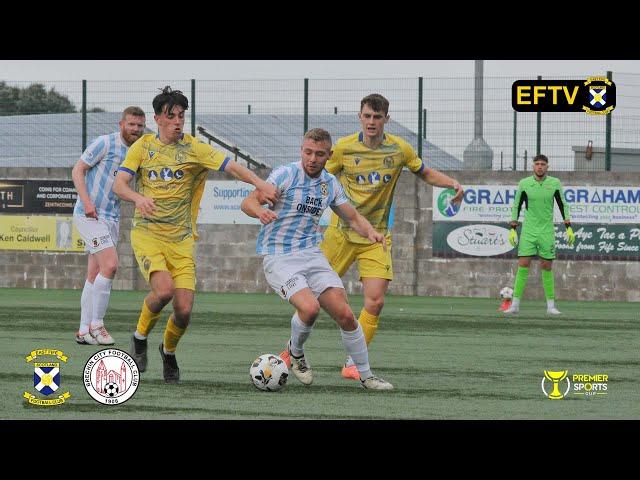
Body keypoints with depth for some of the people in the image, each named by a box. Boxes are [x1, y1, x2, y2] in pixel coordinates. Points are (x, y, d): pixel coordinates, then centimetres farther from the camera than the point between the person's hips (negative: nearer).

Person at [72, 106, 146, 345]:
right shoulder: (105, 143, -9)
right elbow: (78, 170, -7)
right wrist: (87, 202, -18)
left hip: (111, 218, 7)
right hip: (89, 215, -7)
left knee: (95, 275, 8)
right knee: (110, 265, -18)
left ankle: (84, 331, 12)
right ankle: (96, 324, -10)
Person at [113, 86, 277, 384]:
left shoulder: (192, 148, 2)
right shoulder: (143, 147, 3)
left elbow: (231, 167, -7)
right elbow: (119, 184, -5)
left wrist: (260, 183, -24)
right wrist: (138, 198, -27)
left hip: (181, 239, 2)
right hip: (147, 233, -2)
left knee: (184, 310, -7)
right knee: (164, 289, -27)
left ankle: (168, 351, 26)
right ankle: (139, 339, 1)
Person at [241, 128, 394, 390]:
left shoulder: (330, 183, 8)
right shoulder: (285, 174, -9)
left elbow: (353, 217, 18)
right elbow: (248, 202, -16)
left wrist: (370, 232, -4)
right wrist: (260, 211, -40)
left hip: (311, 255, 5)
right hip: (278, 257, -5)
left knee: (345, 314, -7)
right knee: (309, 307, -27)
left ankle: (366, 376, 9)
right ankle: (295, 352, 4)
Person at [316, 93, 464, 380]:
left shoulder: (400, 149, -2)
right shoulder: (344, 147, -6)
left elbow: (425, 173, 14)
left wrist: (452, 184, -3)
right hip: (342, 232, -1)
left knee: (375, 302, -12)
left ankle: (353, 364, 0)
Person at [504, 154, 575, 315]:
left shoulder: (555, 184, 0)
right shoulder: (524, 184, -1)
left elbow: (563, 205, 8)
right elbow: (516, 206, 6)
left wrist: (569, 228, 2)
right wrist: (512, 229, 0)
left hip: (547, 232, 0)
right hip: (528, 231, 0)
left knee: (547, 267, 3)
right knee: (523, 265, -7)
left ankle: (551, 306, 9)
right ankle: (515, 304, -4)